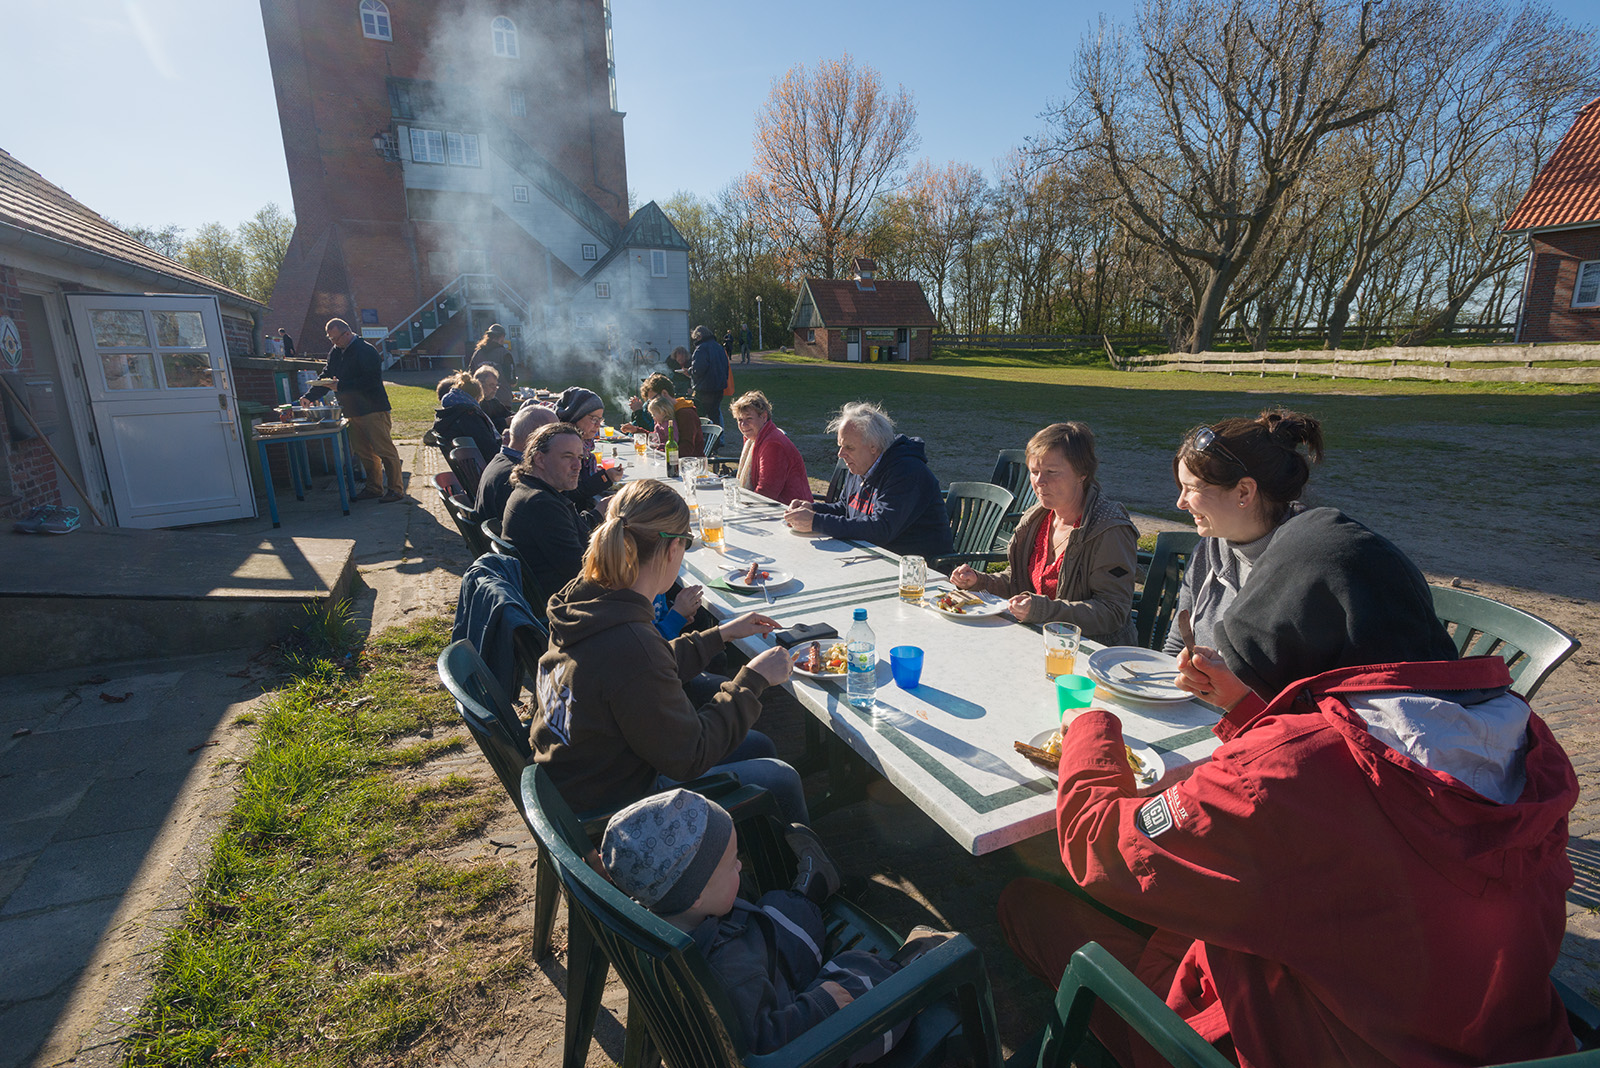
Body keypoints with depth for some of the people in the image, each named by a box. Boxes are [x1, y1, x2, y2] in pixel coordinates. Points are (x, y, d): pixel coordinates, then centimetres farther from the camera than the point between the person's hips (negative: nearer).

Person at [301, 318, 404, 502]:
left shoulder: (366, 351, -11)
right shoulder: (335, 353, 15)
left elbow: (372, 380, -20)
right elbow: (326, 377, 19)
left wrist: (342, 385, -20)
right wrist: (310, 396, 7)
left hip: (373, 410, -9)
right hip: (352, 411, 9)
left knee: (385, 450, -7)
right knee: (364, 452, 12)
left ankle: (396, 490, -4)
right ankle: (374, 488, 20)